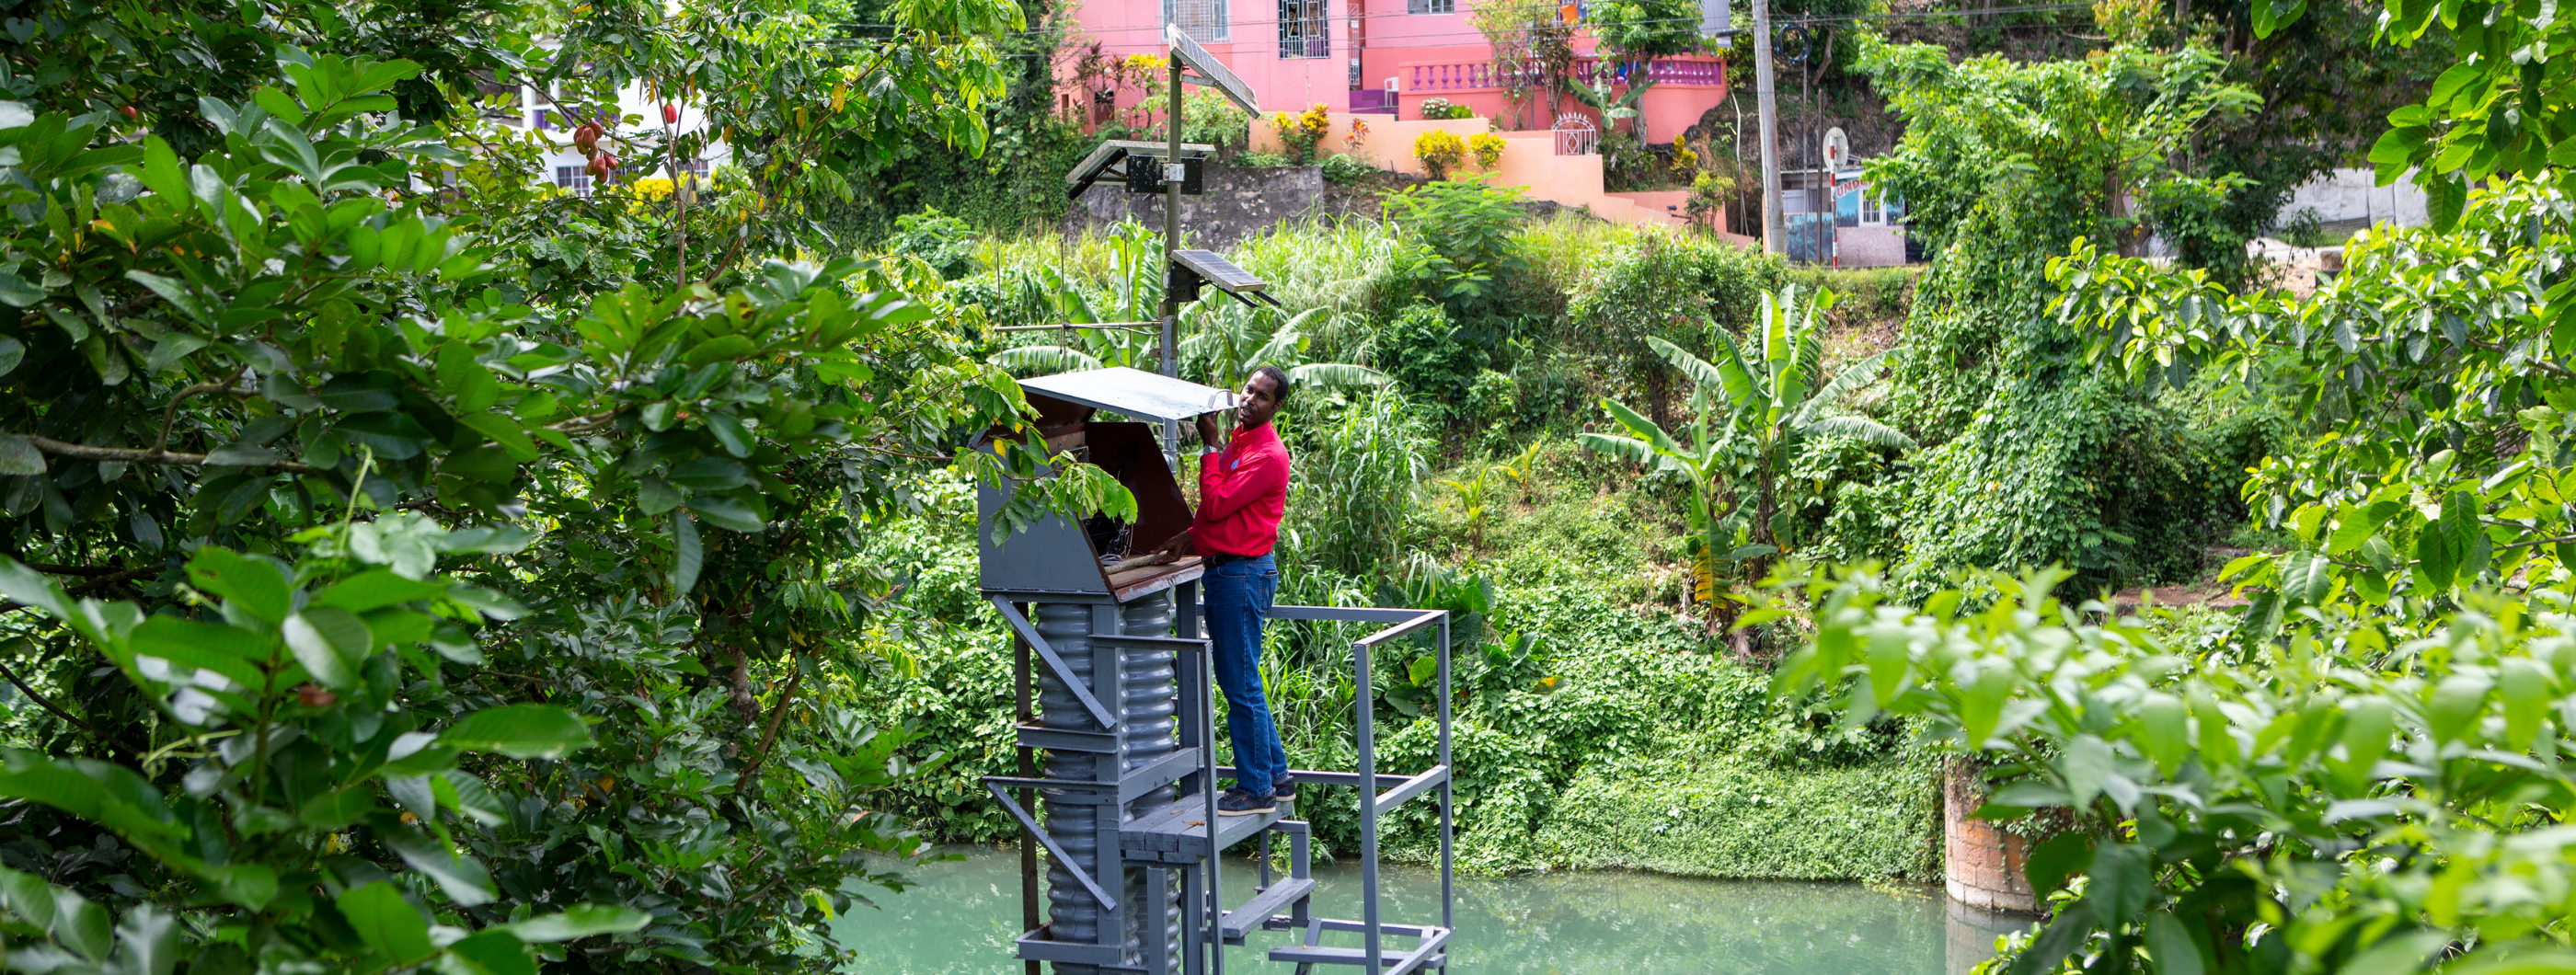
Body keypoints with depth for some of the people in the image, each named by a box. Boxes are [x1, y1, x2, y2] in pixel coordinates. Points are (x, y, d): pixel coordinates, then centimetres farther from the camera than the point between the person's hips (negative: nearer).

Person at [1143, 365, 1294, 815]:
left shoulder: (1268, 454, -15)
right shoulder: (1236, 442, 17)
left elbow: (1216, 504, -20)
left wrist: (1210, 447, -12)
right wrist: (1190, 539, 7)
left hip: (1244, 574, -10)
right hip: (1221, 571, 10)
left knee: (1241, 686, -5)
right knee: (1237, 681, 15)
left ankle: (1256, 790, 3)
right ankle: (1276, 777, 24)